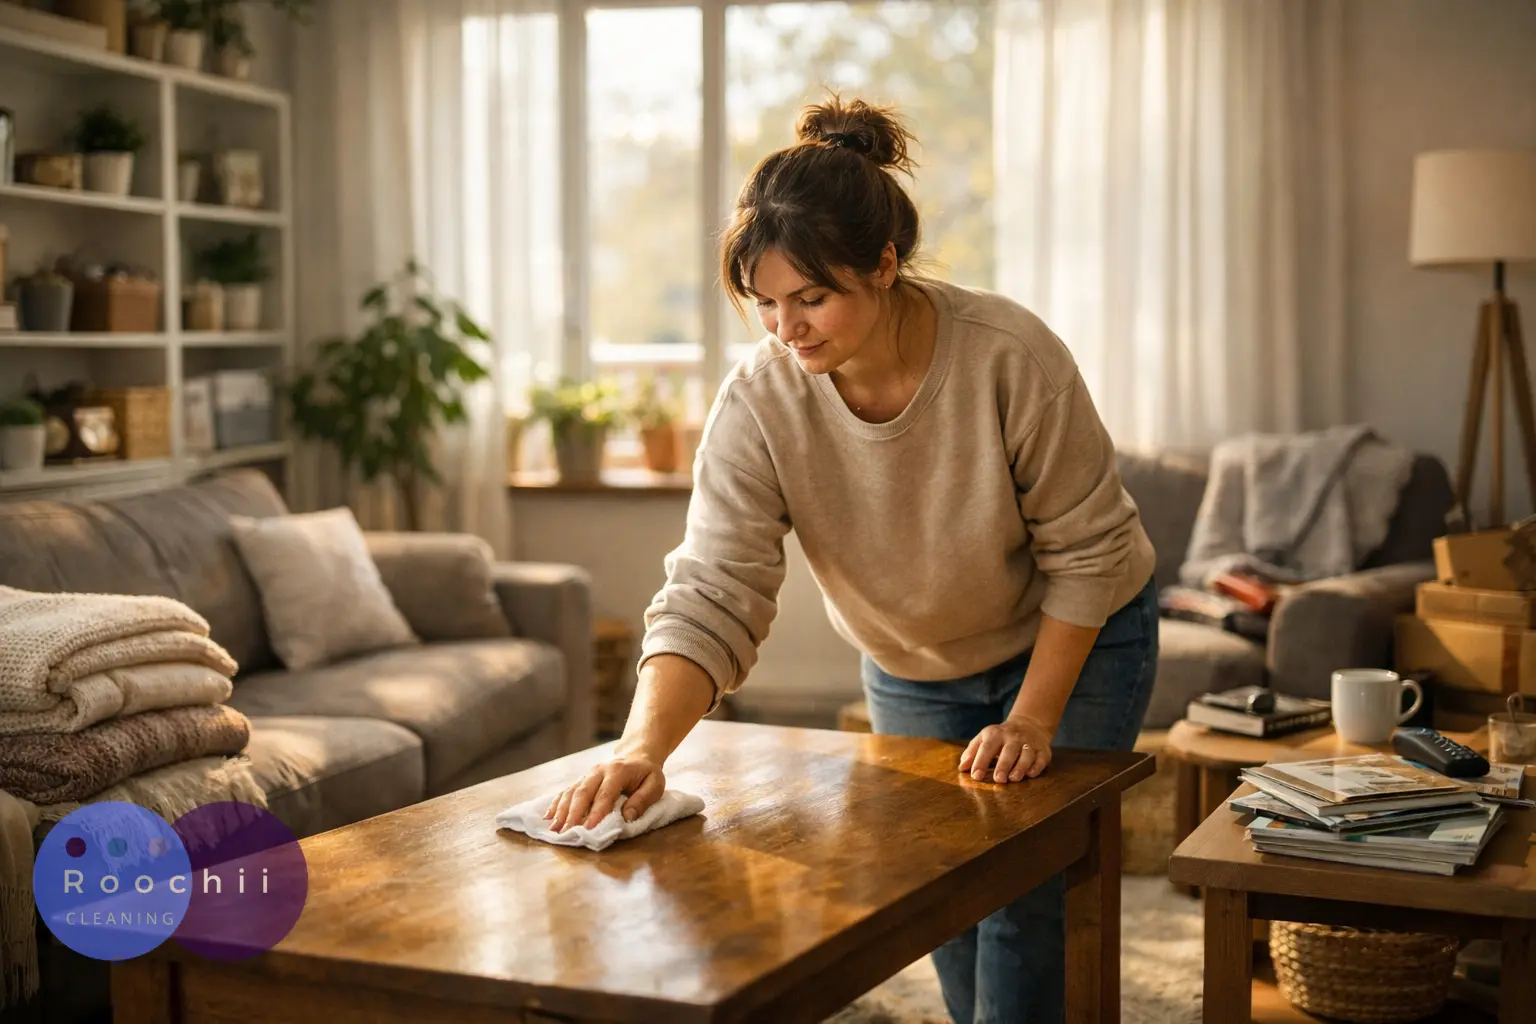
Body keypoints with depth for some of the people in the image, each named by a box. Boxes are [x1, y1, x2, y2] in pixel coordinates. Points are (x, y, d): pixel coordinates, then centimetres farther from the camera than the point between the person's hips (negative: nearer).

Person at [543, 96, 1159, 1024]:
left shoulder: (1011, 357, -31)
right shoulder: (757, 407, -25)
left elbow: (1088, 551, -20)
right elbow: (710, 599, -31)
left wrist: (1032, 720, -20)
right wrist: (643, 747, -47)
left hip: (1075, 643, -3)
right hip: (912, 668, 3)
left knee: (1021, 889, -7)